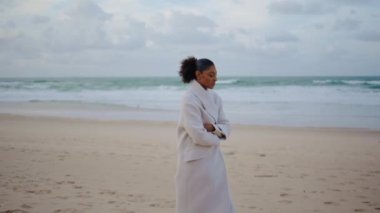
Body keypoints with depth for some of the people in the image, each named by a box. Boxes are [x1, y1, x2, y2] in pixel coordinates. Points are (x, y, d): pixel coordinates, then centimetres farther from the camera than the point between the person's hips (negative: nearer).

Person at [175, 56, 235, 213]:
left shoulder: (214, 97, 8)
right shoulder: (190, 99, -16)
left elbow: (226, 125, 10)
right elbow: (199, 136, -21)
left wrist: (213, 128, -11)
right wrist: (217, 138, -3)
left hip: (214, 159, 8)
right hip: (196, 161, -8)